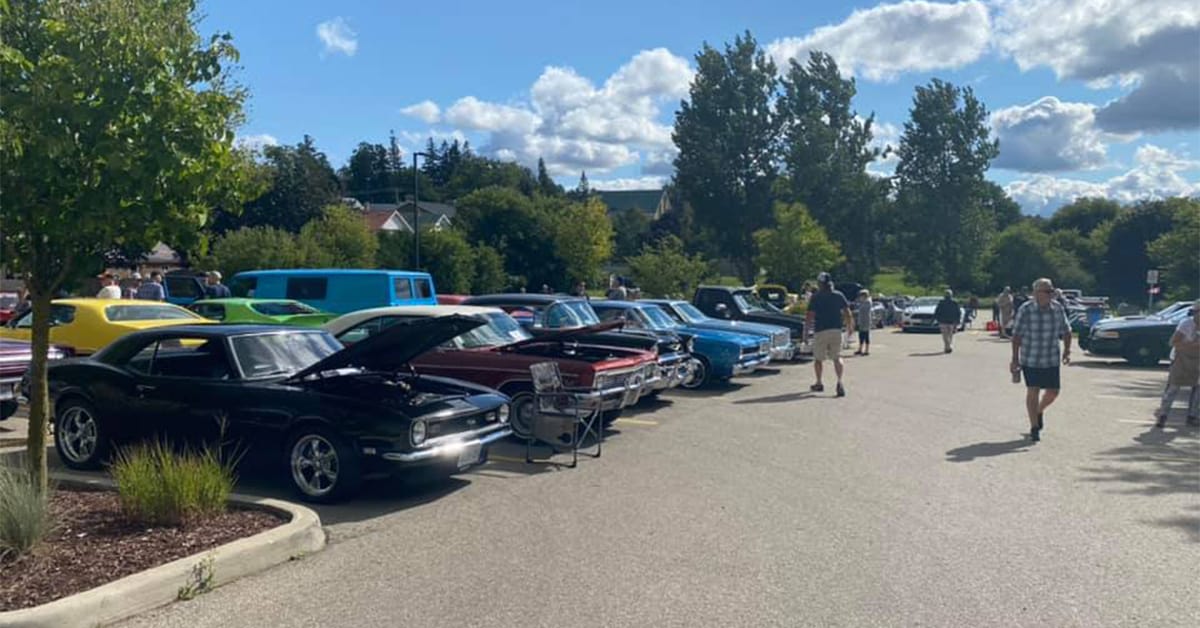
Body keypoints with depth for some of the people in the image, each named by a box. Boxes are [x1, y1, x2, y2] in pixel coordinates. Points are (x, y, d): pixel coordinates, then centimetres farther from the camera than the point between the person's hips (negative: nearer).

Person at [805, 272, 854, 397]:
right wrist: (849, 324, 17)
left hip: (820, 330, -2)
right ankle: (839, 381, -15)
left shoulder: (816, 297, -4)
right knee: (837, 357, 6)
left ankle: (819, 384, 20)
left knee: (818, 358, 13)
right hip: (836, 330, 3)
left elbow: (810, 315, -6)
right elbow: (847, 313, 2)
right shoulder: (839, 295, 5)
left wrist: (808, 324, 13)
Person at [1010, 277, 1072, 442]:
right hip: (1030, 359, -4)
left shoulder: (1058, 309, 0)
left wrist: (1067, 351, 0)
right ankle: (1034, 427, 10)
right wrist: (1015, 359, -9)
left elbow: (1066, 332, 12)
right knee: (1033, 391, -2)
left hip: (1051, 360, 4)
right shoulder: (1025, 310, -11)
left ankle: (1039, 411, 40)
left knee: (1053, 391, 8)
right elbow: (1016, 335, -8)